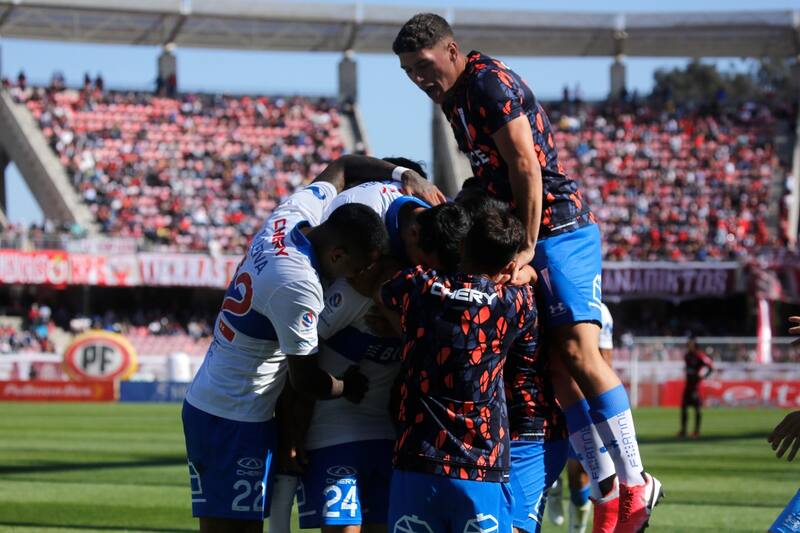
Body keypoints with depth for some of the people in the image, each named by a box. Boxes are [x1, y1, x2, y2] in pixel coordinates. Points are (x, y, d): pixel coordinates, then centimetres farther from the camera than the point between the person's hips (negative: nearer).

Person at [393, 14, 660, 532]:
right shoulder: (455, 98, 15)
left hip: (559, 228, -9)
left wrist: (527, 247, -15)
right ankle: (608, 489, -1)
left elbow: (526, 169, -17)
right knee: (557, 362, -1)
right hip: (523, 237, 9)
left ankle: (635, 484, -12)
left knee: (578, 352, -16)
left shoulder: (491, 84, -14)